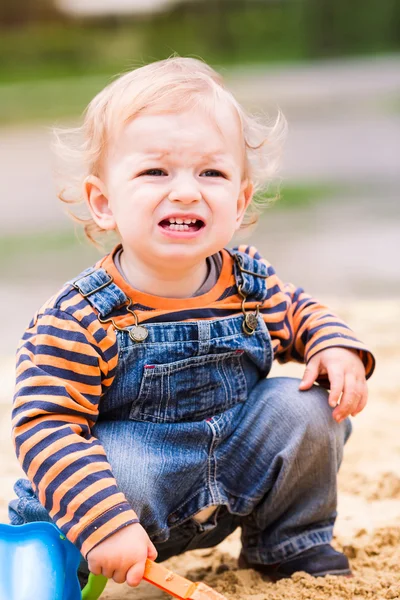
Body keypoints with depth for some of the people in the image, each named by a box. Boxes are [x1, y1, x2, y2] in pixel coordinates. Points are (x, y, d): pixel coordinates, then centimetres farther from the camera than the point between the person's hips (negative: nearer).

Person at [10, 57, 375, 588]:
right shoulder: (78, 319, -23)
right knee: (117, 468, -36)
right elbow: (46, 427, -27)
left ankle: (293, 547, 15)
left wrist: (336, 346, -7)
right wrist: (105, 524, -38)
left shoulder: (251, 284, -5)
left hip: (236, 470, 5)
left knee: (308, 408, -10)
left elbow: (298, 314, 17)